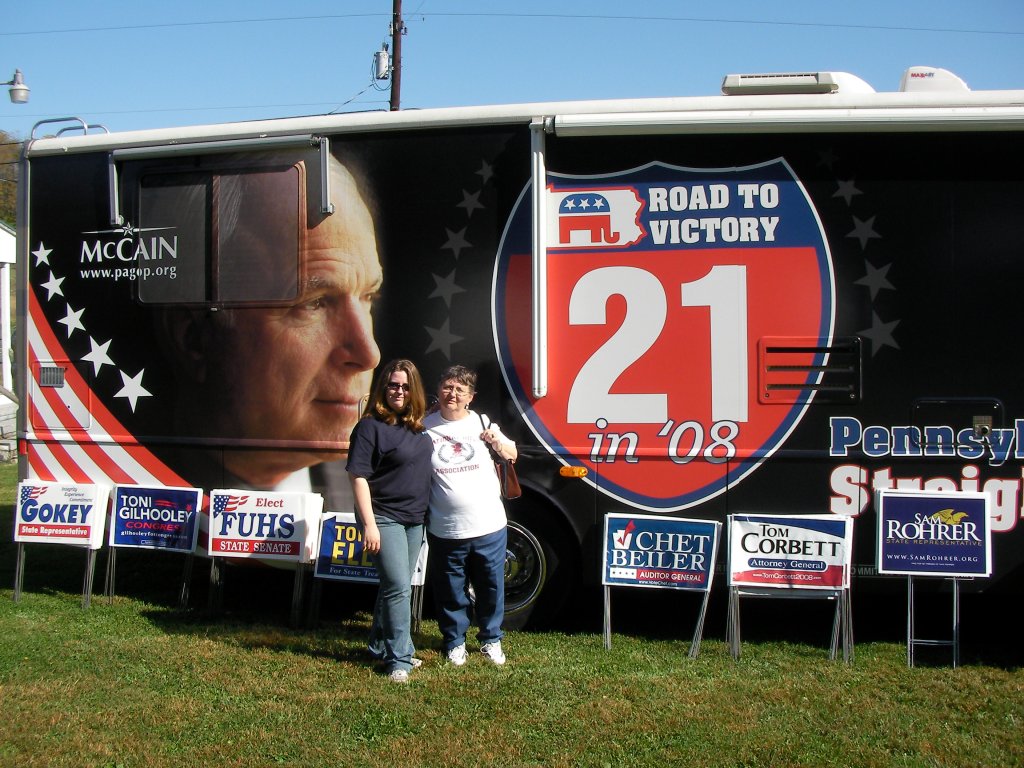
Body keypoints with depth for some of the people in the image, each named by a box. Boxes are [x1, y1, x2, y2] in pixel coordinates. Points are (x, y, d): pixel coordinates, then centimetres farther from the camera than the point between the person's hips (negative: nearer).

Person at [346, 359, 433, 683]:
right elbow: (358, 476, -16)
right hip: (385, 518, -7)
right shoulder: (370, 426, -14)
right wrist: (369, 524, -20)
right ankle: (400, 659, 0)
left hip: (414, 519, 7)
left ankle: (381, 646, 29)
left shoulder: (417, 425, 6)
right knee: (399, 587, -9)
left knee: (396, 586, 16)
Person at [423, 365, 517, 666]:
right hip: (446, 531, -1)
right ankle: (455, 641, 29)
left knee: (491, 587, 11)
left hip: (489, 527, 1)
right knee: (451, 592, 9)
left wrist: (497, 442, -7)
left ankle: (491, 640, 30)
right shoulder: (425, 427, 0)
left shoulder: (482, 422, 4)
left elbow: (512, 455, 13)